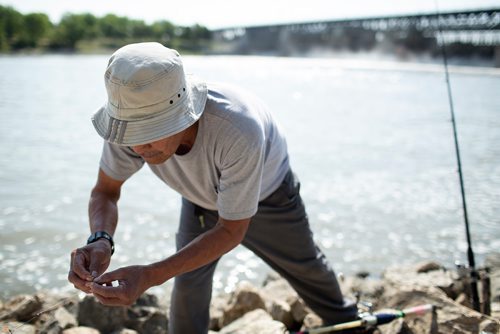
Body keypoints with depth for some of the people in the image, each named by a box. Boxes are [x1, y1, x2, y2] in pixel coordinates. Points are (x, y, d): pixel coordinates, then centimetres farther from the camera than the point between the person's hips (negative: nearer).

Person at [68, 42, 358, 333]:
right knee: (188, 283, -4)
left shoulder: (239, 130, -49)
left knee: (306, 267, 18)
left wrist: (150, 276, -48)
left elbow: (231, 231, -37)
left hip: (266, 196, -2)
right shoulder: (133, 119, -36)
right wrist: (100, 240, -44)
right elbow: (105, 192, -20)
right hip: (201, 198, 3)